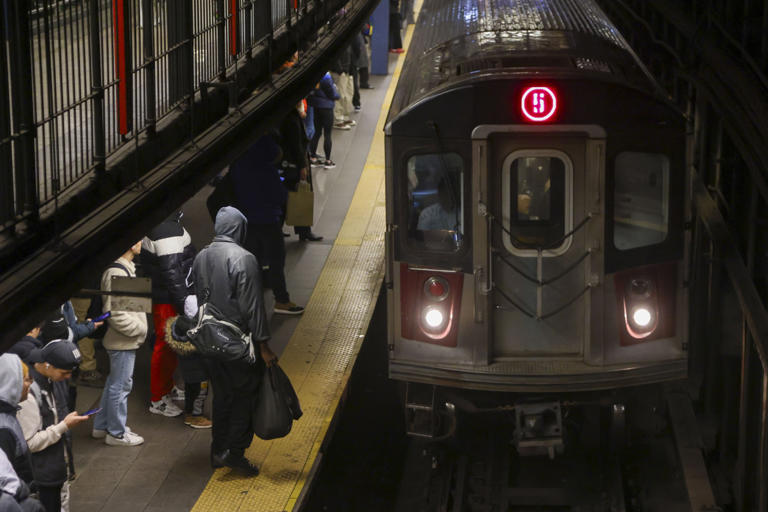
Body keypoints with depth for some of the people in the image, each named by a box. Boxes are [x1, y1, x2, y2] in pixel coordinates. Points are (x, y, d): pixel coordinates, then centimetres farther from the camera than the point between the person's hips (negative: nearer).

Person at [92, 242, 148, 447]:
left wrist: (139, 327, 15)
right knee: (121, 385, -1)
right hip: (123, 342, -11)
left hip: (124, 340, 11)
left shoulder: (125, 268, 12)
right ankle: (117, 433, 8)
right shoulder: (116, 273, -22)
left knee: (115, 383, 19)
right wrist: (140, 329, -16)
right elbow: (115, 313, -25)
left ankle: (102, 426, 30)